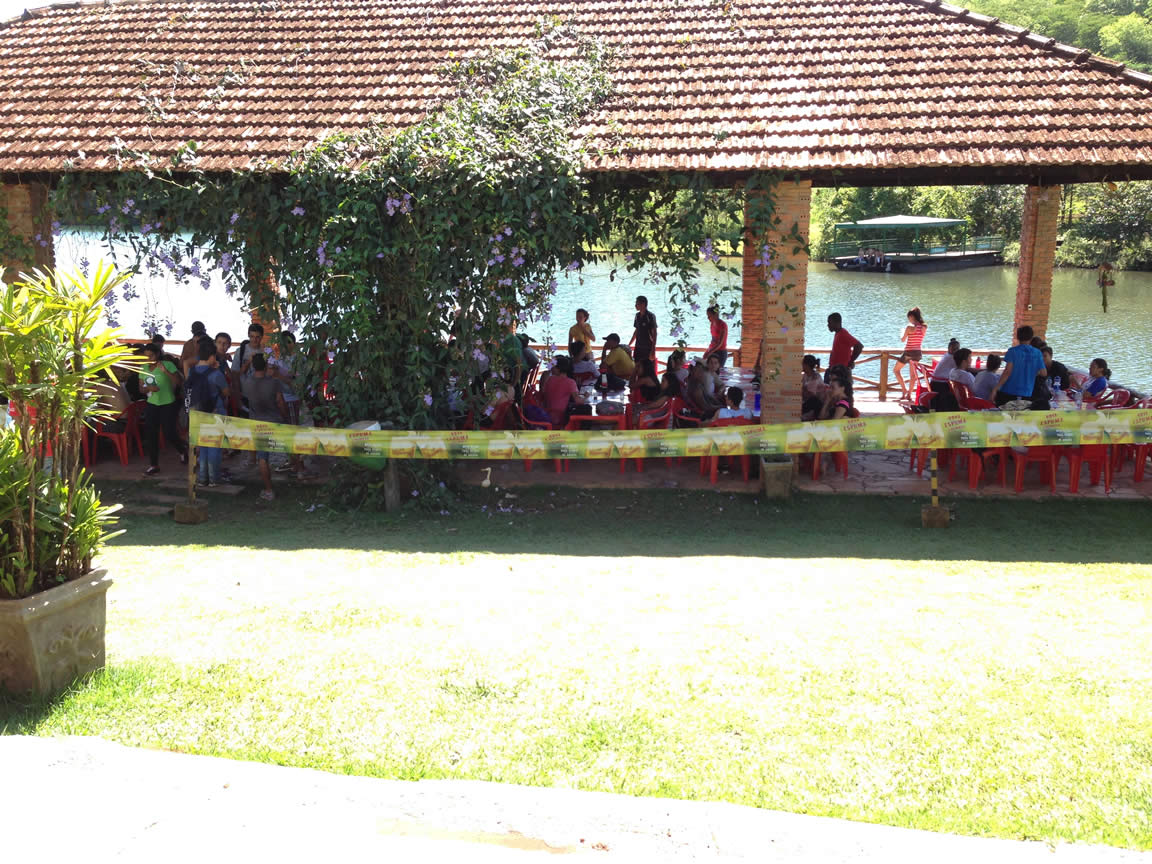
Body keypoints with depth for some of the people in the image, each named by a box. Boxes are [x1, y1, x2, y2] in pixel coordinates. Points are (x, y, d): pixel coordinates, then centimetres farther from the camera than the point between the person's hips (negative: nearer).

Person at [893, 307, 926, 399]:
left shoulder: (910, 327, -15)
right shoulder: (924, 327, 1)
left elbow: (903, 340, -6)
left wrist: (902, 333, 14)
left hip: (908, 352, -6)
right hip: (918, 353, 6)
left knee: (896, 370, 13)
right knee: (912, 373, 16)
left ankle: (904, 389, 5)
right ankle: (909, 394, 17)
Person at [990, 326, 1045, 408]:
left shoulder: (1012, 351, -6)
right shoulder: (1037, 353, 3)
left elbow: (1007, 372, -13)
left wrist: (995, 389, -12)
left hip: (1008, 392, -2)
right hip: (1026, 394, 2)